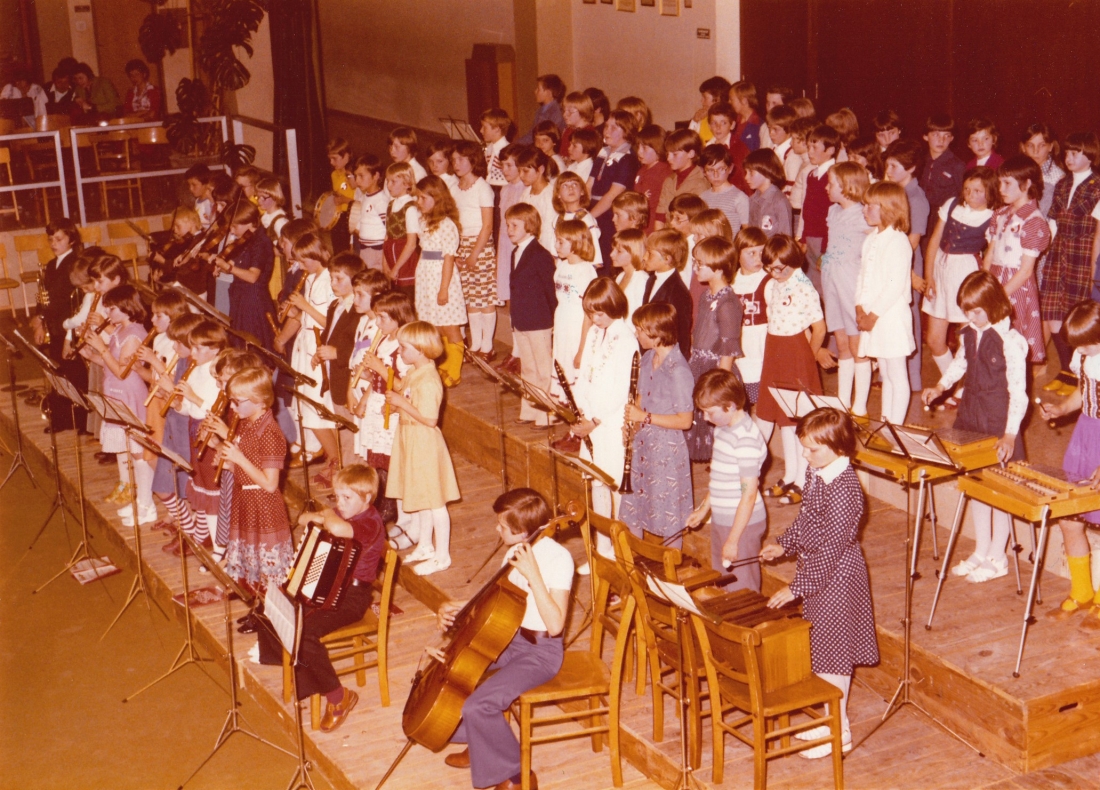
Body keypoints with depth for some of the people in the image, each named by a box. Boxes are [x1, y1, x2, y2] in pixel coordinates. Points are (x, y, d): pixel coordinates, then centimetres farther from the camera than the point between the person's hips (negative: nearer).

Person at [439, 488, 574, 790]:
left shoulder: (558, 558, -22)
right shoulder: (516, 551, 4)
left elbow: (555, 625, -29)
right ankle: (478, 745, 25)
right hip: (508, 638, 9)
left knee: (478, 706, -24)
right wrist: (459, 607, 2)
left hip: (540, 651, -9)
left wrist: (533, 574, -34)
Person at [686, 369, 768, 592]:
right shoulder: (722, 429, 6)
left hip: (742, 524, -9)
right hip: (720, 521, 9)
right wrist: (703, 509, 18)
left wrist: (733, 540, -20)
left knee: (740, 592, 3)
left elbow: (749, 494, -22)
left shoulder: (746, 439, -23)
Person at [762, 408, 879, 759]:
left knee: (831, 655, 3)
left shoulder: (844, 490, -28)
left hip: (836, 580, -9)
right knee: (820, 650, 19)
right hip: (818, 574, 9)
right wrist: (784, 545, 7)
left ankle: (839, 733, 18)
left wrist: (796, 588, -23)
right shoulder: (816, 473, 0)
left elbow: (830, 549, -26)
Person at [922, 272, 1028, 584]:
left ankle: (997, 558, 15)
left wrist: (1010, 433, -25)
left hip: (999, 425, -8)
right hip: (970, 418, 8)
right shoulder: (971, 334, 2)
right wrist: (941, 387, 8)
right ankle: (981, 551, 30)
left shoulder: (1011, 342, -20)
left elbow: (1018, 391, -20)